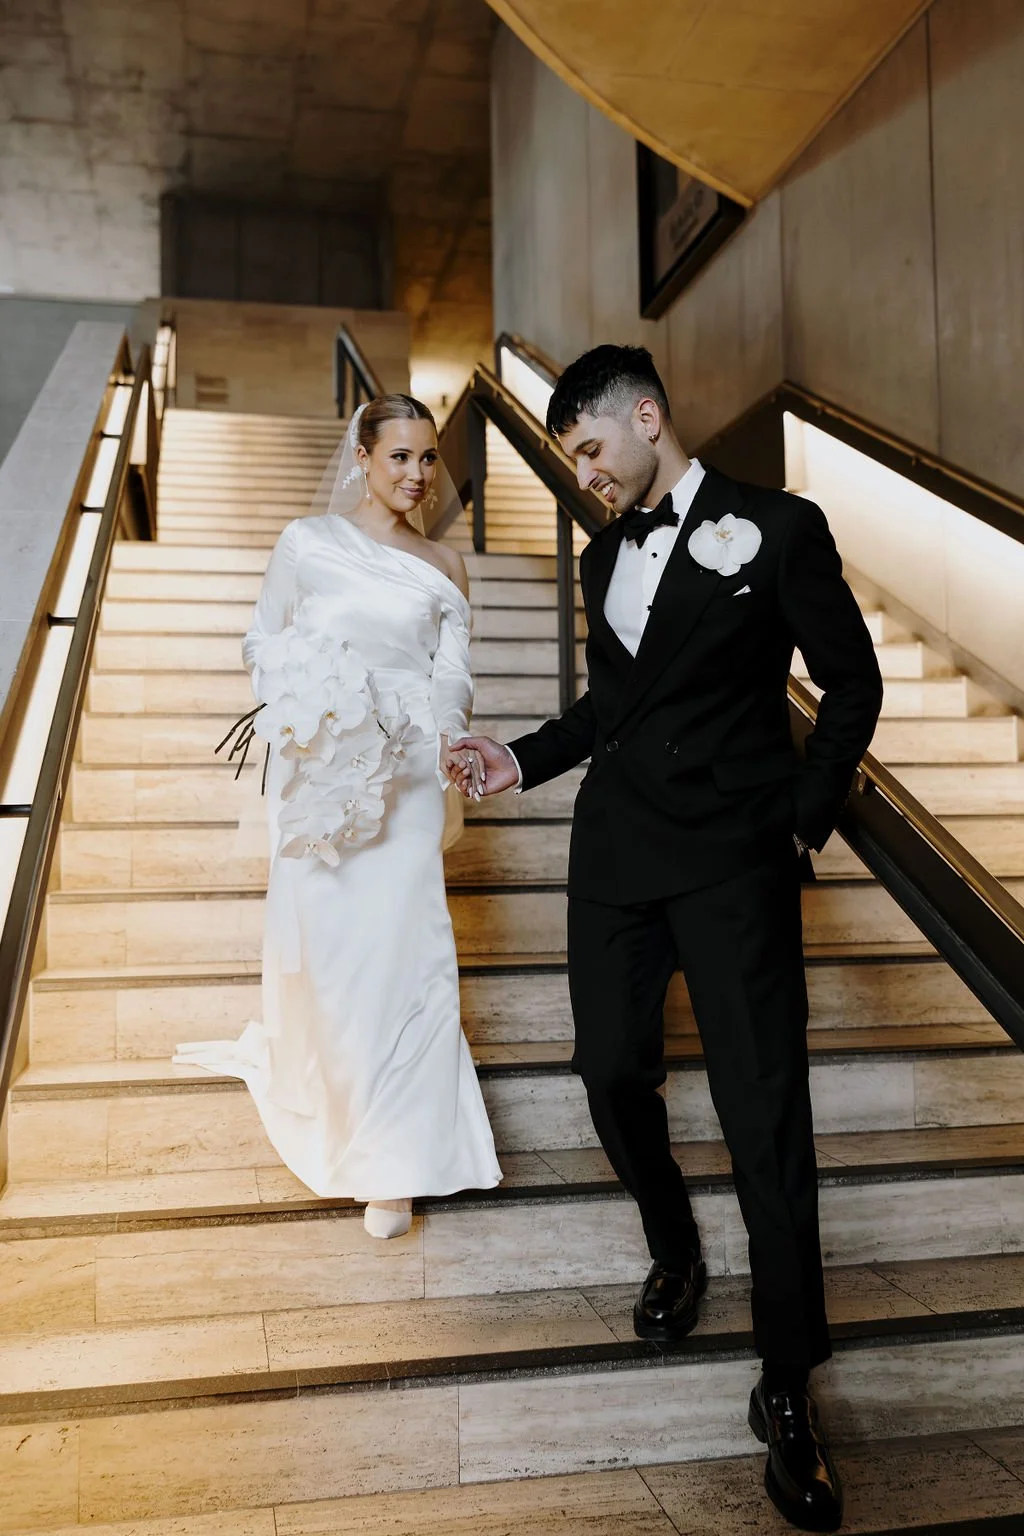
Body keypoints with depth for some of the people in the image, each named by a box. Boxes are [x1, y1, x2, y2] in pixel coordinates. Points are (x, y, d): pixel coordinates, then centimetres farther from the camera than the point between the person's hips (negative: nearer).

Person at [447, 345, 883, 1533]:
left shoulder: (777, 530, -2)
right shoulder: (605, 556, 15)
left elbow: (852, 686, 0)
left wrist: (803, 822, -5)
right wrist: (523, 759, 8)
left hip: (735, 856, -5)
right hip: (616, 844, 6)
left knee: (764, 1114, -4)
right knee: (612, 1071, 7)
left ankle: (787, 1390, 10)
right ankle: (673, 1254, 36)